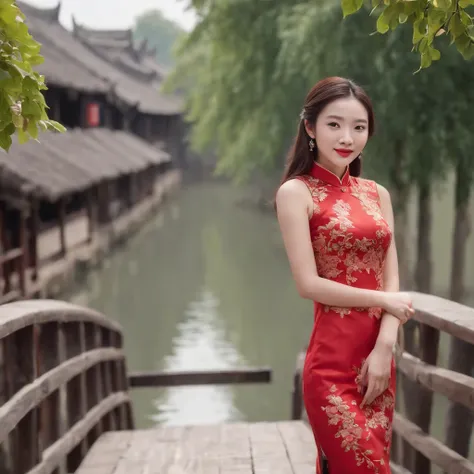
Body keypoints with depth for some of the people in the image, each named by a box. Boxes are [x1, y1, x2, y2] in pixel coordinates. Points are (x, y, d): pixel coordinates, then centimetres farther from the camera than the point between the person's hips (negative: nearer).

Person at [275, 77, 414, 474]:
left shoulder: (377, 194, 12)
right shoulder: (297, 192, -5)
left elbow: (392, 281, 6)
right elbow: (309, 284, -11)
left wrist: (384, 348, -8)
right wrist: (383, 300, -5)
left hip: (379, 358, 5)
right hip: (332, 363, -5)